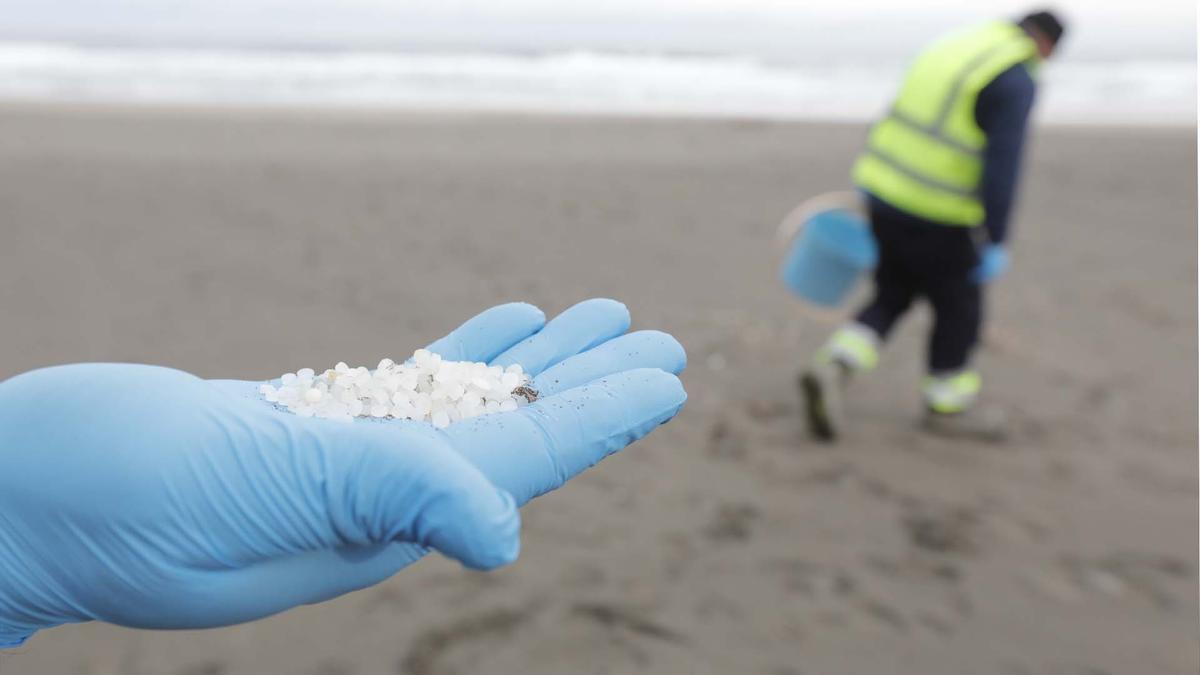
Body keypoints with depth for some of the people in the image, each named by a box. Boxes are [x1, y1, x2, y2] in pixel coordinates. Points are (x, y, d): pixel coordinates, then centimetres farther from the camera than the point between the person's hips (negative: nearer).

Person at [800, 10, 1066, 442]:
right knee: (958, 310, 12)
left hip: (884, 194, 7)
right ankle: (948, 406, 28)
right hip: (935, 215, -7)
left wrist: (869, 194, 20)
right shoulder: (1015, 81, -11)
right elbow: (1001, 167, -20)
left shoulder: (950, 50, 14)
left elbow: (893, 128, 16)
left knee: (892, 298, 18)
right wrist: (996, 244, -18)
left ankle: (831, 370, 0)